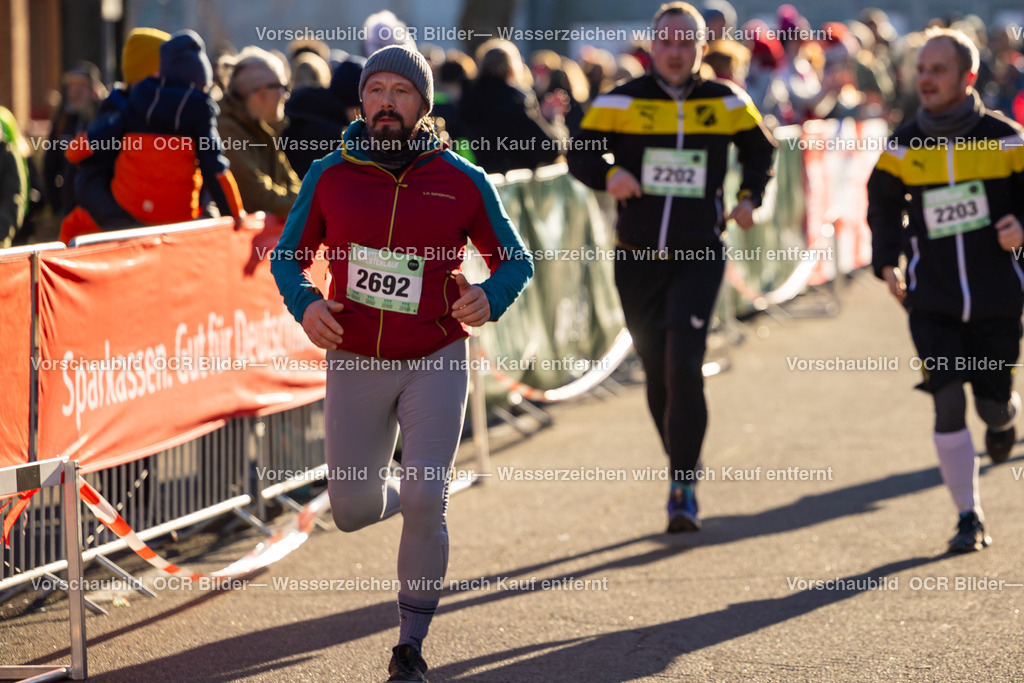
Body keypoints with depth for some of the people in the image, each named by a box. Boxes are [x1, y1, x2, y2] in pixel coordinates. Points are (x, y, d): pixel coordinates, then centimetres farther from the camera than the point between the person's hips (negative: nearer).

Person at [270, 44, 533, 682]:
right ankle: (402, 499, 43)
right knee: (352, 509, 5)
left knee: (424, 503, -12)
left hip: (435, 363, -2)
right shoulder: (330, 176, -2)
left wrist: (489, 297, -18)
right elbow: (289, 253, 10)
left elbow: (516, 260, 4)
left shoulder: (462, 181, -5)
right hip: (355, 363, 2)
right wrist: (304, 304, -11)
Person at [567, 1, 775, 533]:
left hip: (699, 257, -1)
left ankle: (683, 489, -11)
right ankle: (684, 464, 30)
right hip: (637, 260, 1)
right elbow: (580, 153, 1)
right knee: (657, 375, 9)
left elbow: (759, 148, 19)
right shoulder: (623, 102, -1)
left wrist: (749, 198, 3)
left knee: (684, 367, -15)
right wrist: (608, 175, -20)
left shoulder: (726, 103, 3)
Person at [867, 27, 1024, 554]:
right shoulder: (903, 148, 1)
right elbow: (883, 204, 18)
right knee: (948, 404, -10)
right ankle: (969, 519, 0)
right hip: (932, 302, 1)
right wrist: (886, 262, 8)